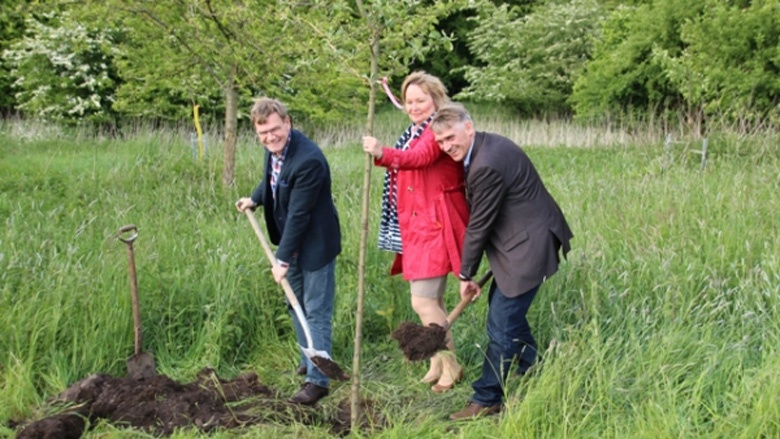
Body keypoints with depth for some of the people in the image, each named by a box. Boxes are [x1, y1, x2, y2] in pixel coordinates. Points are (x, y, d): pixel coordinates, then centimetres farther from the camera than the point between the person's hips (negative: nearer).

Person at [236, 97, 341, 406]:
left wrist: (283, 258, -24)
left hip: (314, 244, -9)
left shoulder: (308, 160, -30)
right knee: (296, 306, 21)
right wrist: (254, 199, 10)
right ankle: (309, 361, 37)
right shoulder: (274, 148, -3)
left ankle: (317, 380, 4)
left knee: (316, 312, -3)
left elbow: (299, 214, -28)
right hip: (291, 241, 9)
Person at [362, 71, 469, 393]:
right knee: (432, 300, 14)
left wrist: (383, 153, -47)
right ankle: (438, 365, 23)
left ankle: (451, 366, 1)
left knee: (423, 301, -12)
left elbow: (419, 157, -31)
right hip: (415, 227, 9)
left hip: (436, 225, -9)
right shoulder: (414, 133, 20)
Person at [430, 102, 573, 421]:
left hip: (528, 246, -11)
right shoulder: (486, 145, 7)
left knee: (502, 326, -4)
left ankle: (486, 400, 7)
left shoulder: (486, 165, -25)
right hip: (522, 240, 11)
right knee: (511, 317, 19)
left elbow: (479, 225, -17)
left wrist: (466, 275, -5)